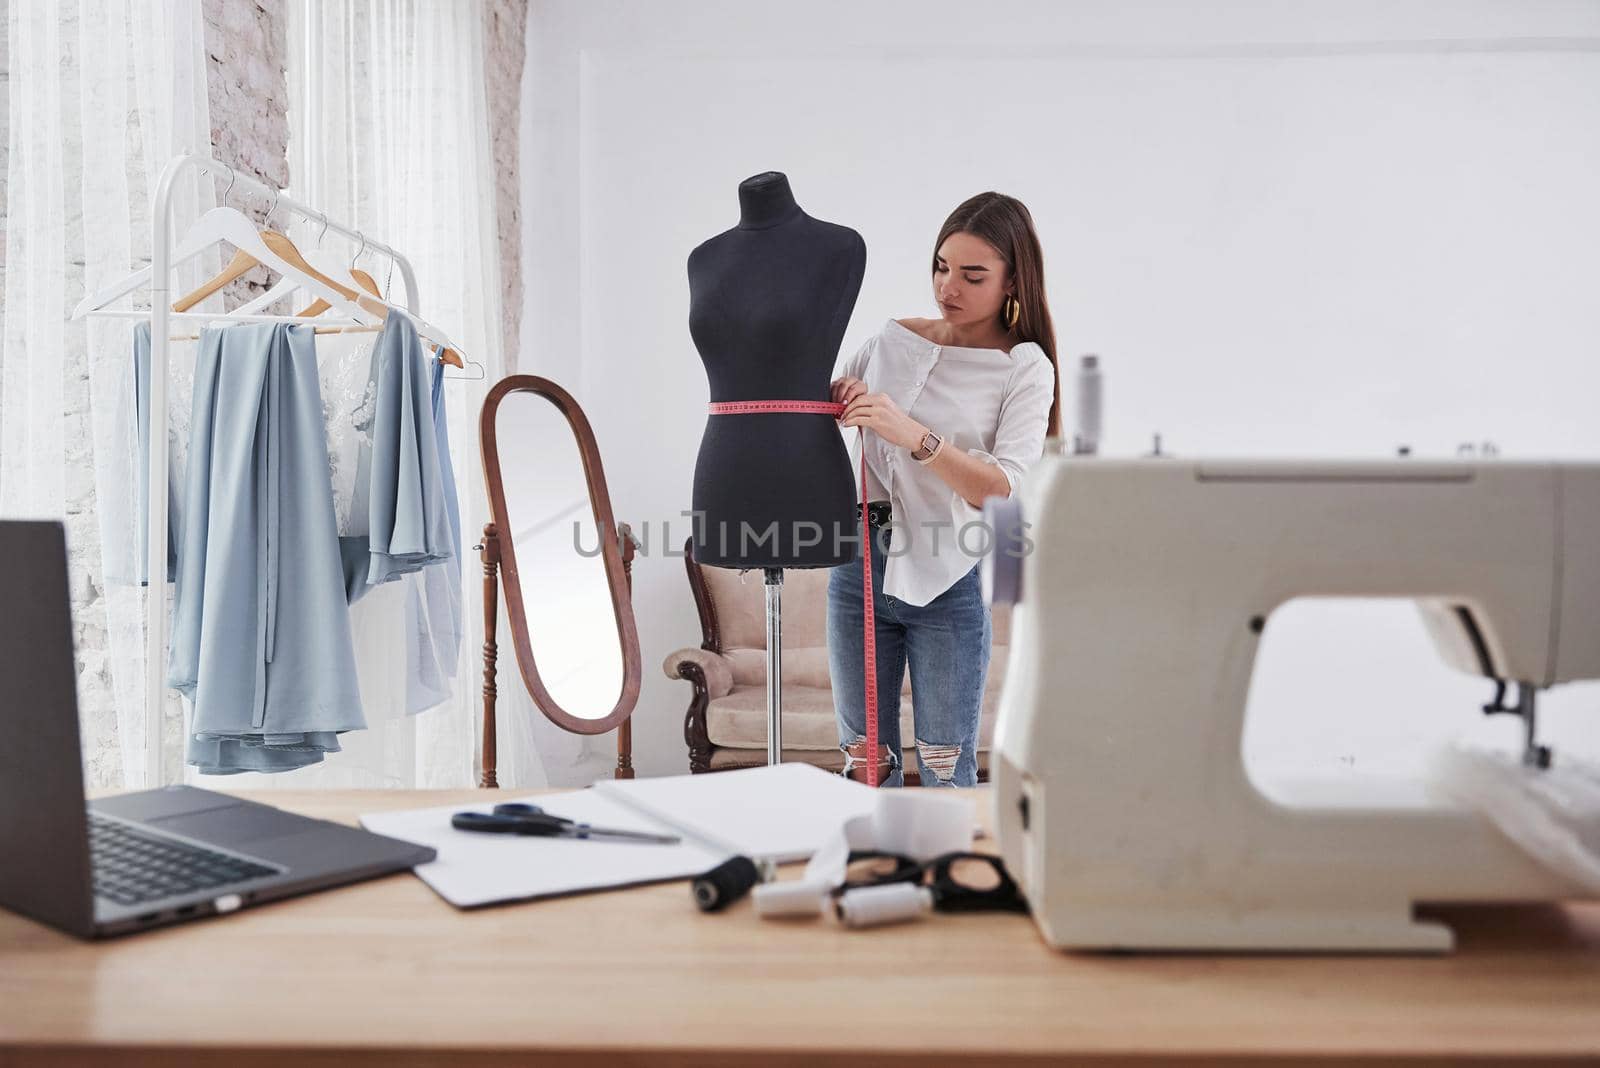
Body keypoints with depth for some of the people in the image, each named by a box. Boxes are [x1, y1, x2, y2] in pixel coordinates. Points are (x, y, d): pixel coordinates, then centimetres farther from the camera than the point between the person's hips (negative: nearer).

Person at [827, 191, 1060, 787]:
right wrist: (836, 399, -5)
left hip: (947, 580, -3)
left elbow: (1004, 489, -18)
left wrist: (915, 436, -29)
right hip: (860, 562, 4)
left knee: (946, 772, 5)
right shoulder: (892, 340, 6)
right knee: (865, 760, 11)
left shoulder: (1026, 368, -4)